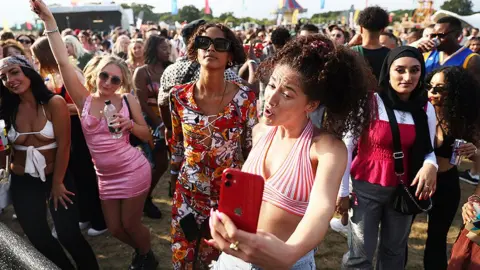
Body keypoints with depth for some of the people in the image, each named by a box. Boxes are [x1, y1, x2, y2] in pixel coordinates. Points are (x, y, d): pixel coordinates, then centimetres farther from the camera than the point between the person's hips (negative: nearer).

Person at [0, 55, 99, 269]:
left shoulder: (54, 103, -14)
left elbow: (63, 145, -12)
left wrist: (57, 183, -8)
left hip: (56, 177, -3)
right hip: (22, 182, 4)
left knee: (69, 235, -3)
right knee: (37, 238, 15)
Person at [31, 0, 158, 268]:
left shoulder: (128, 100, -8)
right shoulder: (84, 99, -5)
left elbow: (147, 136, 1)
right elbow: (63, 61, -13)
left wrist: (130, 125, -19)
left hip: (133, 171, -3)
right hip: (105, 175, 4)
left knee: (130, 224, 9)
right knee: (115, 228, 15)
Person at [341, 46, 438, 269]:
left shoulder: (426, 109, -1)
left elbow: (428, 149, 6)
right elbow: (346, 146, -9)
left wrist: (430, 165, -19)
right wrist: (342, 190, -7)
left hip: (404, 189, 4)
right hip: (366, 188, -4)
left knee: (394, 251, 21)